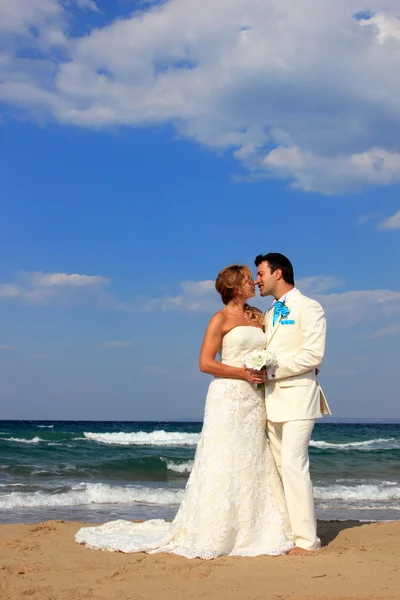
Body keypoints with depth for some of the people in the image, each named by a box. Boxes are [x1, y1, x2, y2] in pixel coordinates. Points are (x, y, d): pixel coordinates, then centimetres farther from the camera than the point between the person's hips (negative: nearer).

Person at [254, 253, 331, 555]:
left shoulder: (308, 308, -5)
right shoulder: (270, 314, 19)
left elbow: (313, 355, -15)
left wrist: (271, 370, -15)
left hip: (297, 396, -8)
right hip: (273, 398, 8)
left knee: (293, 464, -13)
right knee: (281, 467, 7)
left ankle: (306, 539, -9)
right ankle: (287, 531, 11)